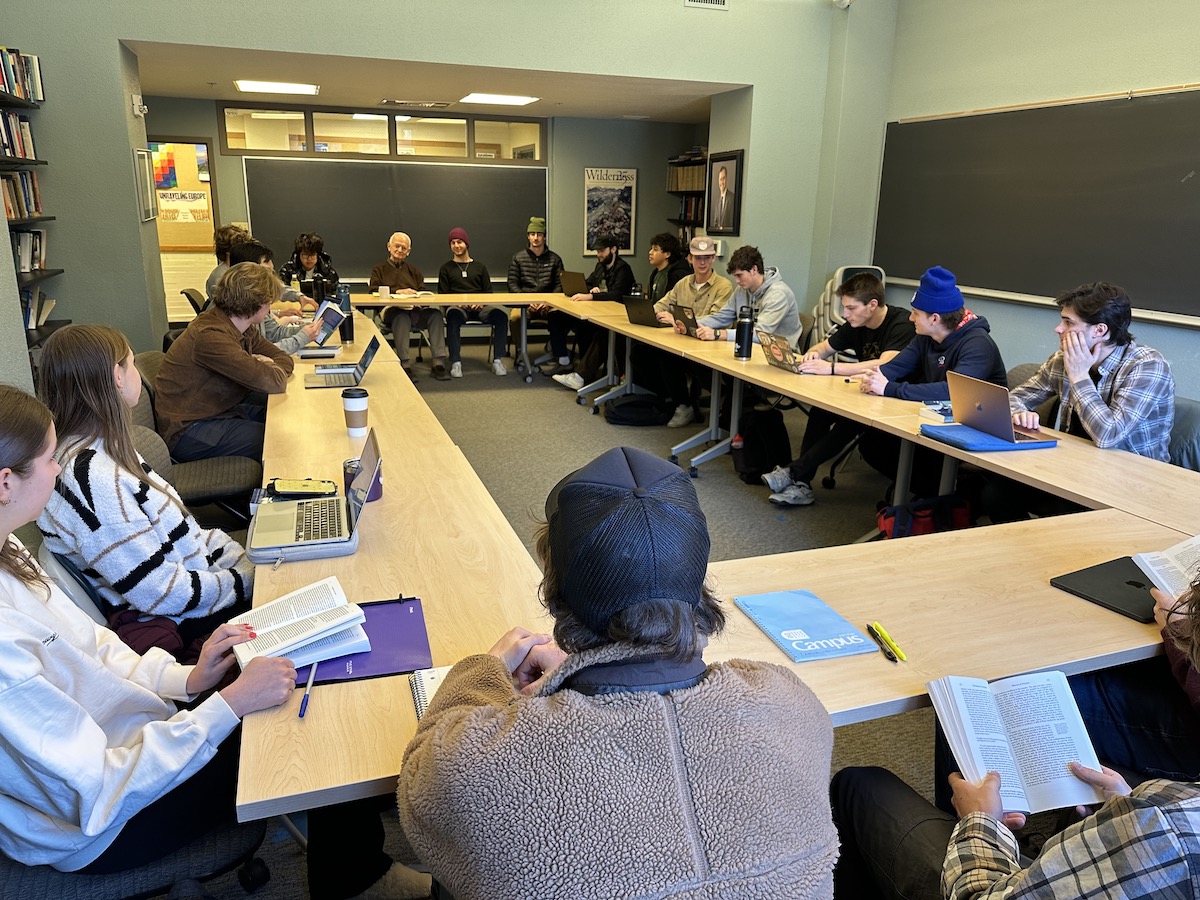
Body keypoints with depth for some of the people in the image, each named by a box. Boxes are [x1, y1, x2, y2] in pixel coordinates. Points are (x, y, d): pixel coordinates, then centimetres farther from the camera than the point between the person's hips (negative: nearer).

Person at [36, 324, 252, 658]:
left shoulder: (103, 448, 3)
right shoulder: (92, 479, -28)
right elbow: (160, 593, -25)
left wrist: (244, 559, 3)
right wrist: (247, 581, -15)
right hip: (179, 626, -9)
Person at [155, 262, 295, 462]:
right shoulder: (211, 336, -26)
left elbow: (285, 360, 7)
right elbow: (274, 382, -30)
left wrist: (265, 366, -14)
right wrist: (270, 367, -6)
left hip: (223, 409, 9)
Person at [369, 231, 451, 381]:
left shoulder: (413, 270, 32)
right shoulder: (379, 270, 23)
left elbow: (423, 292, 17)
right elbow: (373, 291, 4)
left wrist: (416, 295, -8)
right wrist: (397, 291, -10)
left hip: (416, 309, 3)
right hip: (393, 309, -3)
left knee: (436, 314, -31)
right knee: (402, 317, -41)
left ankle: (438, 363, -35)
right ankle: (405, 365, -41)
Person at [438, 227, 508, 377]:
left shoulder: (480, 267, 23)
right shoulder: (446, 268, 19)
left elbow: (488, 292, 16)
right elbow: (442, 295, 11)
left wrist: (482, 303, -7)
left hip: (480, 308, 2)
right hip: (458, 307, -1)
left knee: (501, 313, -31)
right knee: (452, 314, -40)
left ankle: (497, 360, -27)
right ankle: (455, 362, -38)